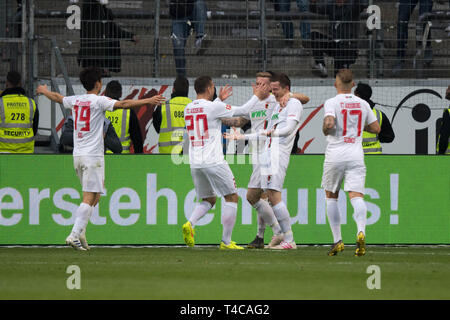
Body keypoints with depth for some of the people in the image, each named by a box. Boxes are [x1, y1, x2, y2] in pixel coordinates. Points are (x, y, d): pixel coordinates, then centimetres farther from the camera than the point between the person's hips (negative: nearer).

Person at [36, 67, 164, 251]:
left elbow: (57, 97, 29)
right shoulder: (99, 101, -7)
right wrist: (148, 101, -18)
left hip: (77, 155, 7)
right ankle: (75, 235, -18)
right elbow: (123, 104, -17)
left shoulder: (75, 101, 11)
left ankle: (80, 231, 6)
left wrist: (44, 91, 50)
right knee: (89, 198, -9)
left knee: (95, 196, 15)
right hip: (93, 156, -7)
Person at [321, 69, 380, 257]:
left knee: (331, 196, 15)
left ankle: (337, 240, 9)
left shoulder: (331, 103, -5)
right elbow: (376, 128, 14)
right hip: (355, 156, 2)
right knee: (356, 196, -8)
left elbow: (329, 123, -22)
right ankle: (361, 232, -35)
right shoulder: (362, 104, 8)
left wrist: (325, 131, 0)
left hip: (335, 155, -2)